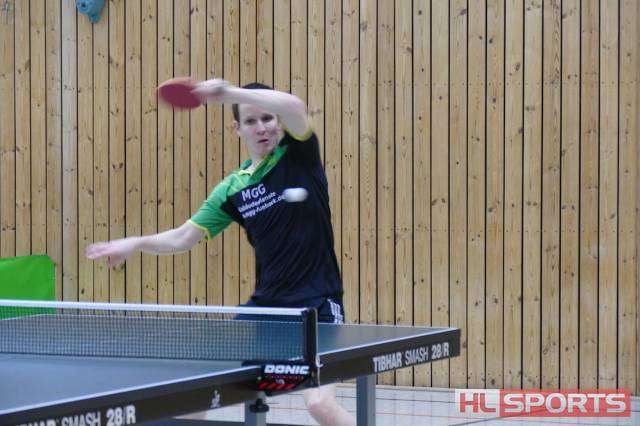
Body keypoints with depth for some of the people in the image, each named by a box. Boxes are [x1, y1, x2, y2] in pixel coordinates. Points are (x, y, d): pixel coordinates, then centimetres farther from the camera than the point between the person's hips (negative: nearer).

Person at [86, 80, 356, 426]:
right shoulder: (233, 188, 8)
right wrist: (138, 243, -5)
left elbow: (294, 106, -25)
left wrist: (229, 92, -32)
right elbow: (183, 237, 11)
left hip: (317, 305, -6)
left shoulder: (298, 155, -5)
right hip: (265, 305, 6)